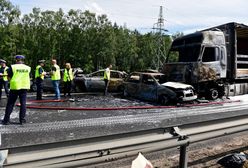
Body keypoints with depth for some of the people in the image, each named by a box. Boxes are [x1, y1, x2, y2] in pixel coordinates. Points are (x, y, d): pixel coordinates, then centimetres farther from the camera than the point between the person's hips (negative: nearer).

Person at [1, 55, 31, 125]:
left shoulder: (12, 67, -3)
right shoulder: (28, 68, 5)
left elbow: (9, 78, -2)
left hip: (15, 87, -2)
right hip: (24, 87, 2)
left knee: (10, 104, 6)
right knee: (23, 103, 7)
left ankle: (6, 120, 9)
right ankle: (22, 119, 8)